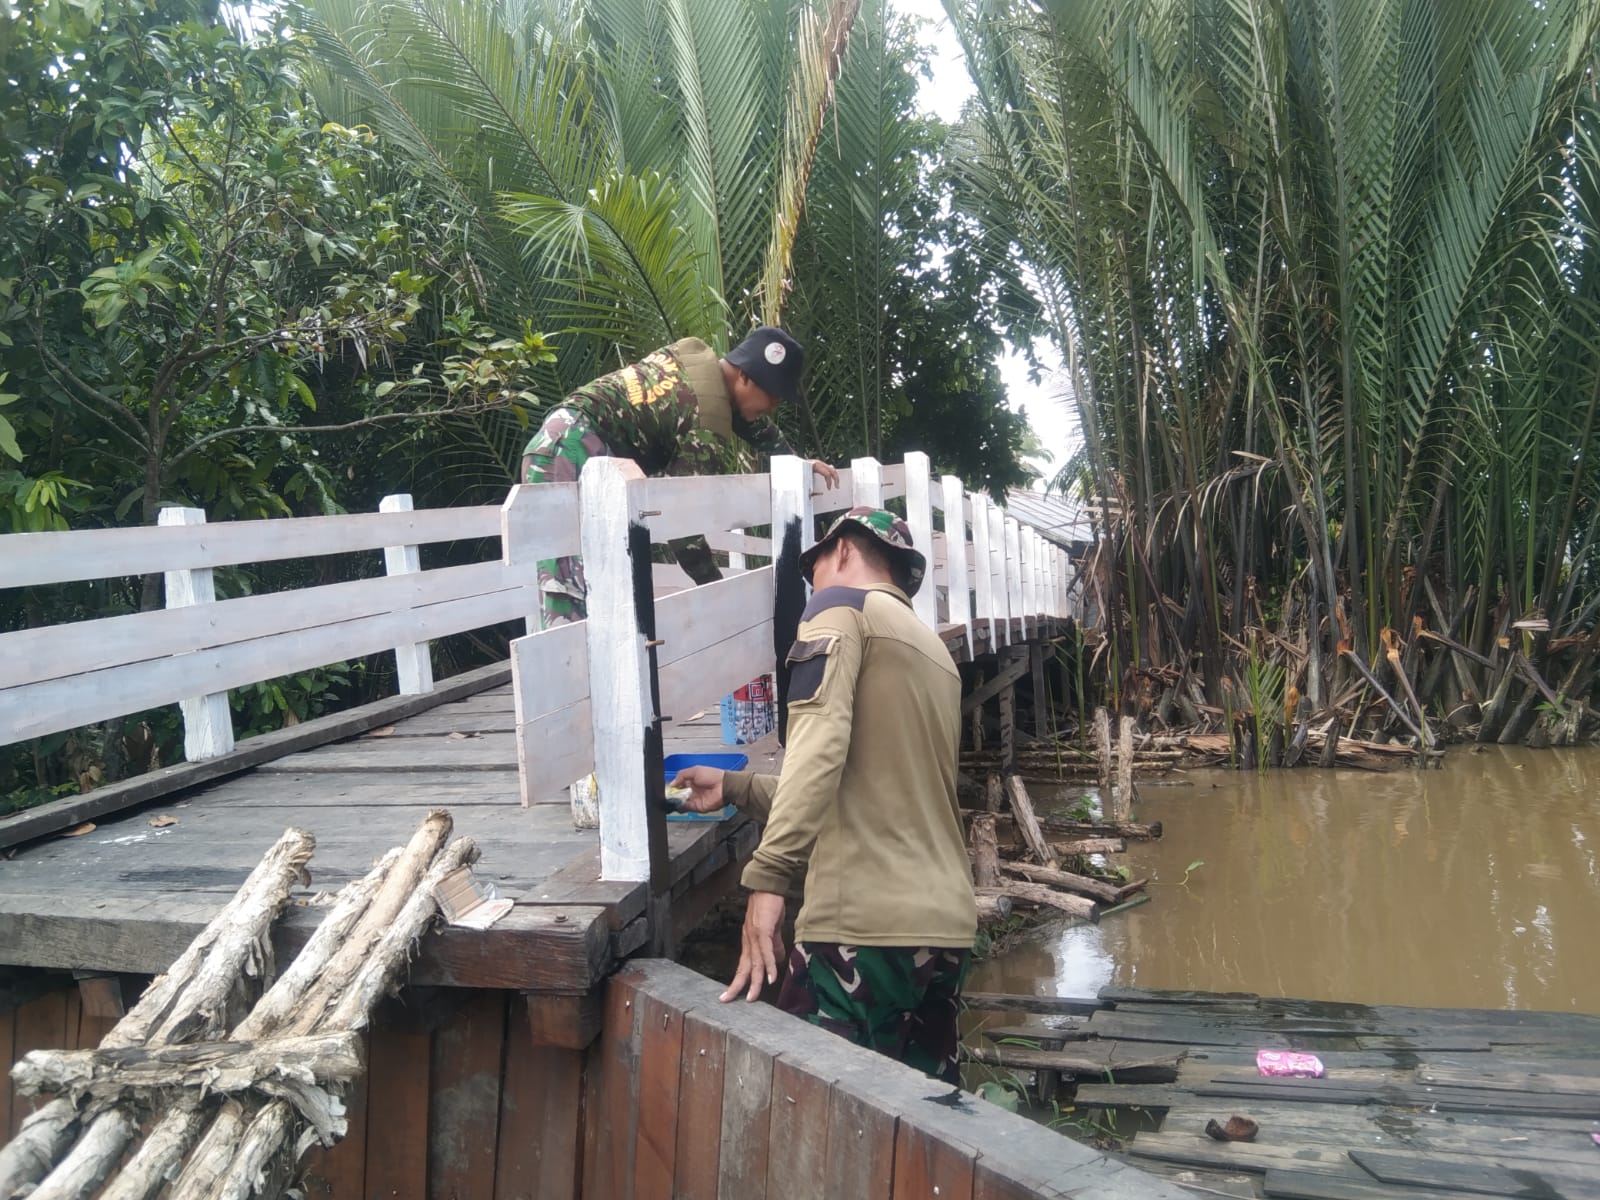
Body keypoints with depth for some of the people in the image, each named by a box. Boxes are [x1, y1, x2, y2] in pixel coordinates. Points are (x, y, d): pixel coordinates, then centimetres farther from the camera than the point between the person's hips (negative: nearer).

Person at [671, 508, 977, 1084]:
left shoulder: (843, 606, 1)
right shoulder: (934, 649, 24)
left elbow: (820, 744, -16)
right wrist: (732, 787, 33)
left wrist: (768, 878, -20)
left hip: (865, 924, -8)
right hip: (946, 925, 8)